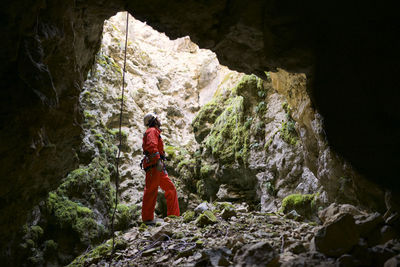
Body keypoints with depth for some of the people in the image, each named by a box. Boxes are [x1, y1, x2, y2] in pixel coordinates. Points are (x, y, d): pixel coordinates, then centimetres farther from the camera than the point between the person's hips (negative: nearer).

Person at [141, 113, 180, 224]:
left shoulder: (155, 132, 30)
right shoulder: (152, 131, 0)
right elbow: (152, 146, -18)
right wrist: (158, 160, -29)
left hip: (159, 169, 10)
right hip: (153, 165, -10)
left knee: (170, 189, 8)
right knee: (151, 190, -12)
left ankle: (173, 215, 9)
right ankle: (147, 218, -13)